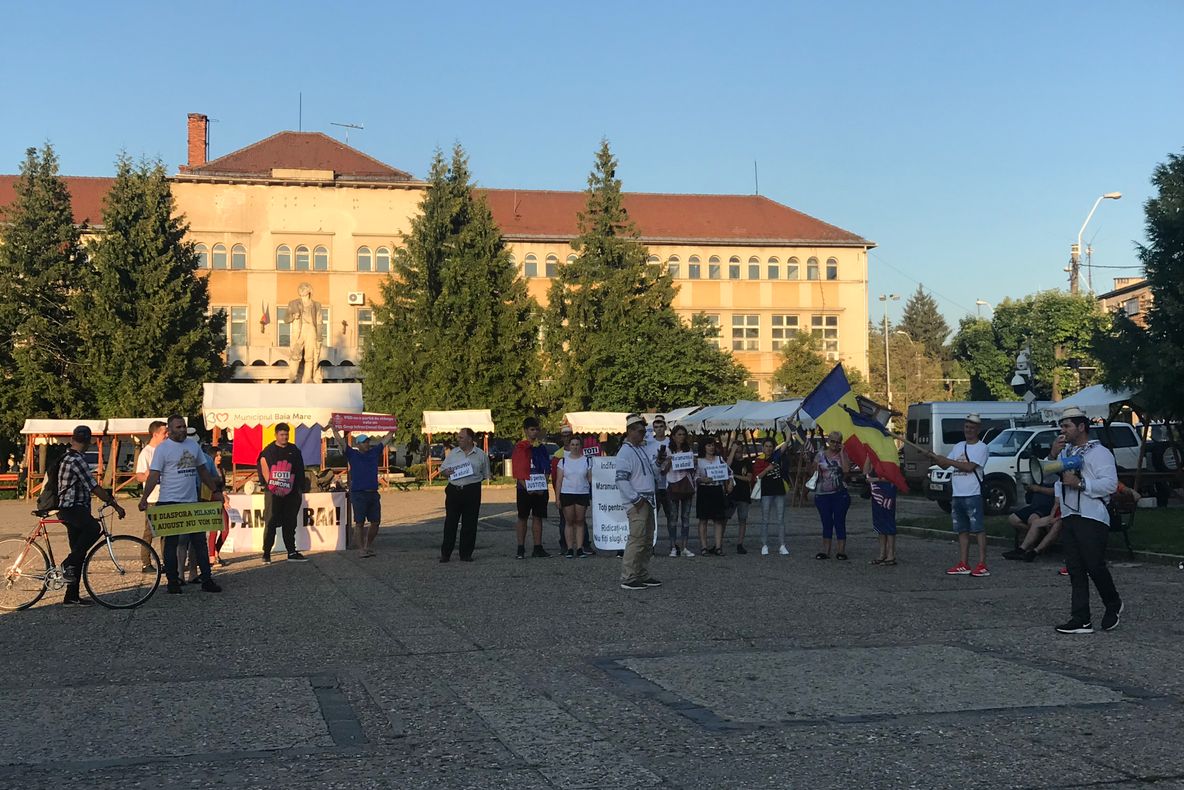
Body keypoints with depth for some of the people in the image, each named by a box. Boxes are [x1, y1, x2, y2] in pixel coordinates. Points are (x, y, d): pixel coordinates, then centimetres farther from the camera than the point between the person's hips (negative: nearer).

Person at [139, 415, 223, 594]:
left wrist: (215, 490, 18)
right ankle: (172, 582, 9)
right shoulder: (163, 448, -6)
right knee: (171, 543, 2)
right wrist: (144, 499, -21)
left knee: (199, 542, 6)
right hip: (170, 503, -5)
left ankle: (206, 580, 10)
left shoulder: (193, 445, 11)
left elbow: (203, 471, 20)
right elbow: (154, 476, -12)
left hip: (192, 502, 5)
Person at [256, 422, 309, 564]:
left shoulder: (294, 450, 12)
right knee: (271, 523, -6)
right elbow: (263, 468, -3)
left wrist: (300, 489, 10)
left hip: (291, 493, 4)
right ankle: (266, 554, -3)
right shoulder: (268, 451, 1)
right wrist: (269, 483, -14)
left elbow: (300, 472, 14)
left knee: (290, 523, 9)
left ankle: (292, 553, 14)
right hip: (273, 493, -4)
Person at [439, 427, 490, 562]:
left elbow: (485, 474, 13)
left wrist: (489, 477, -7)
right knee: (450, 522, 1)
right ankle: (445, 553, 6)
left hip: (472, 491, -1)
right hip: (454, 490, 1)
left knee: (469, 524, 2)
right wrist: (446, 472, -5)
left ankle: (466, 554, 10)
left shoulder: (481, 455, 6)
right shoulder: (453, 453, 11)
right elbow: (442, 469, 15)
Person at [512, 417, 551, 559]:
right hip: (525, 489, -4)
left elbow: (546, 469, 12)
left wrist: (543, 486, -3)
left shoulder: (541, 448, 11)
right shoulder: (520, 447, -3)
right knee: (522, 518, 1)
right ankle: (521, 549, 4)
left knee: (538, 517, 5)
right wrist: (527, 488, -16)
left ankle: (538, 548, 9)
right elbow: (518, 471, -7)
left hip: (540, 489, 4)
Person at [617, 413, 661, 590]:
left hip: (648, 501, 10)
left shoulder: (642, 449, 17)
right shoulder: (625, 452, -12)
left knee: (648, 540, 13)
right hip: (637, 503, -10)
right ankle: (628, 579, -9)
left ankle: (643, 575, 20)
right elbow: (621, 480, -19)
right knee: (637, 539, -12)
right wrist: (636, 499, -19)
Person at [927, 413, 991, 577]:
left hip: (973, 495, -7)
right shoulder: (958, 447, 17)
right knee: (962, 530, 10)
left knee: (978, 529, -7)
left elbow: (969, 466, -17)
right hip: (957, 495, 7)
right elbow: (945, 465, 16)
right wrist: (935, 458, -2)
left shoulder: (981, 447, -5)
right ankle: (963, 565, 14)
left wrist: (947, 460, -16)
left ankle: (982, 565, -9)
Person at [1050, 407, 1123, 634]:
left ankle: (1113, 605, 19)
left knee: (1095, 565, -7)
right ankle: (1081, 620, 3)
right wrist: (1052, 455, 1)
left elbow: (1110, 484, -15)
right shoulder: (1065, 452, 20)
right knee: (1075, 569, 3)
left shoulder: (1099, 453, -5)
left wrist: (1079, 483, -19)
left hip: (1092, 518, -7)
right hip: (1070, 516, 7)